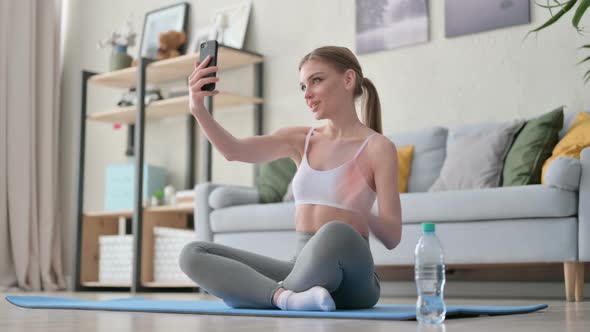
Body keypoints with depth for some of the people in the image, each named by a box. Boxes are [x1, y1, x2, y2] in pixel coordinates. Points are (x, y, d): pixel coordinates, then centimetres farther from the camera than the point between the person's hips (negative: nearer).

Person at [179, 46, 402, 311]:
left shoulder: (377, 147, -2)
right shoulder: (299, 139, 13)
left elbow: (392, 237, -9)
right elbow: (234, 150, -4)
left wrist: (357, 212, -29)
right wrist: (199, 109, -21)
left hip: (347, 278, -5)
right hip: (302, 269, 6)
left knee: (335, 233, -40)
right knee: (192, 254, -10)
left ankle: (277, 294, -15)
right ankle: (288, 296, -30)